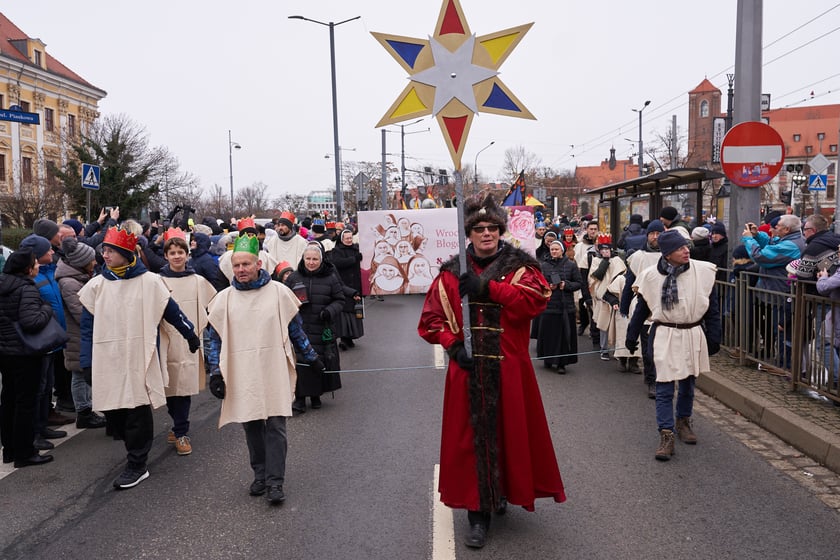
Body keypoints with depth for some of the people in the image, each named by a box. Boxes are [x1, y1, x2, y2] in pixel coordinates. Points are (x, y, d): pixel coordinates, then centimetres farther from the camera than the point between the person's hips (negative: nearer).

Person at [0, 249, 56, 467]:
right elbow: (31, 322, -28)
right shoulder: (27, 288, -18)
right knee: (25, 402, 1)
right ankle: (24, 453, 8)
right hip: (23, 353, -8)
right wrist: (47, 309, -13)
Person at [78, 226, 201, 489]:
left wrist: (191, 335, 16)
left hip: (140, 359, -3)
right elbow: (88, 327, 6)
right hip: (107, 361, 3)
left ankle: (137, 465, 8)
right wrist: (87, 363, 2)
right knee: (114, 412, 6)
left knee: (138, 412, -2)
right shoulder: (96, 285, 5)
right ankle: (137, 450, 26)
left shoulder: (150, 282, -2)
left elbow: (172, 311, 9)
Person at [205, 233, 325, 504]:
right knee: (251, 427, 10)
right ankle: (260, 475, 26)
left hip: (274, 372, -2)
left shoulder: (278, 292, 0)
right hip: (242, 375, 2)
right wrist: (215, 373, 1)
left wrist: (312, 357, 14)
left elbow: (295, 328, 9)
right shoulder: (224, 298, 4)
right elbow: (215, 338, 8)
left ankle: (275, 482, 3)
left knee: (275, 426, -4)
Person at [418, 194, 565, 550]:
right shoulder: (452, 272, 5)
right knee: (473, 437, 3)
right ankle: (478, 513, 14)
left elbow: (536, 299, -18)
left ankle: (505, 491, 35)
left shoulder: (519, 265, 1)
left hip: (509, 370, -1)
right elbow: (432, 317, 7)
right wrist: (452, 345, -9)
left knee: (509, 433, 9)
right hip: (468, 369, 1)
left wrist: (486, 286, -22)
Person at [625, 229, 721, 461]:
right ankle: (666, 436, 1)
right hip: (664, 337, -2)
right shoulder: (652, 276, -8)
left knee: (687, 383, 17)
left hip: (693, 335, 2)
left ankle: (683, 422, 37)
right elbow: (641, 309, 3)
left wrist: (714, 337, 1)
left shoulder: (702, 272, -5)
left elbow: (712, 308, 2)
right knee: (664, 388, -3)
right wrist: (631, 336, 7)